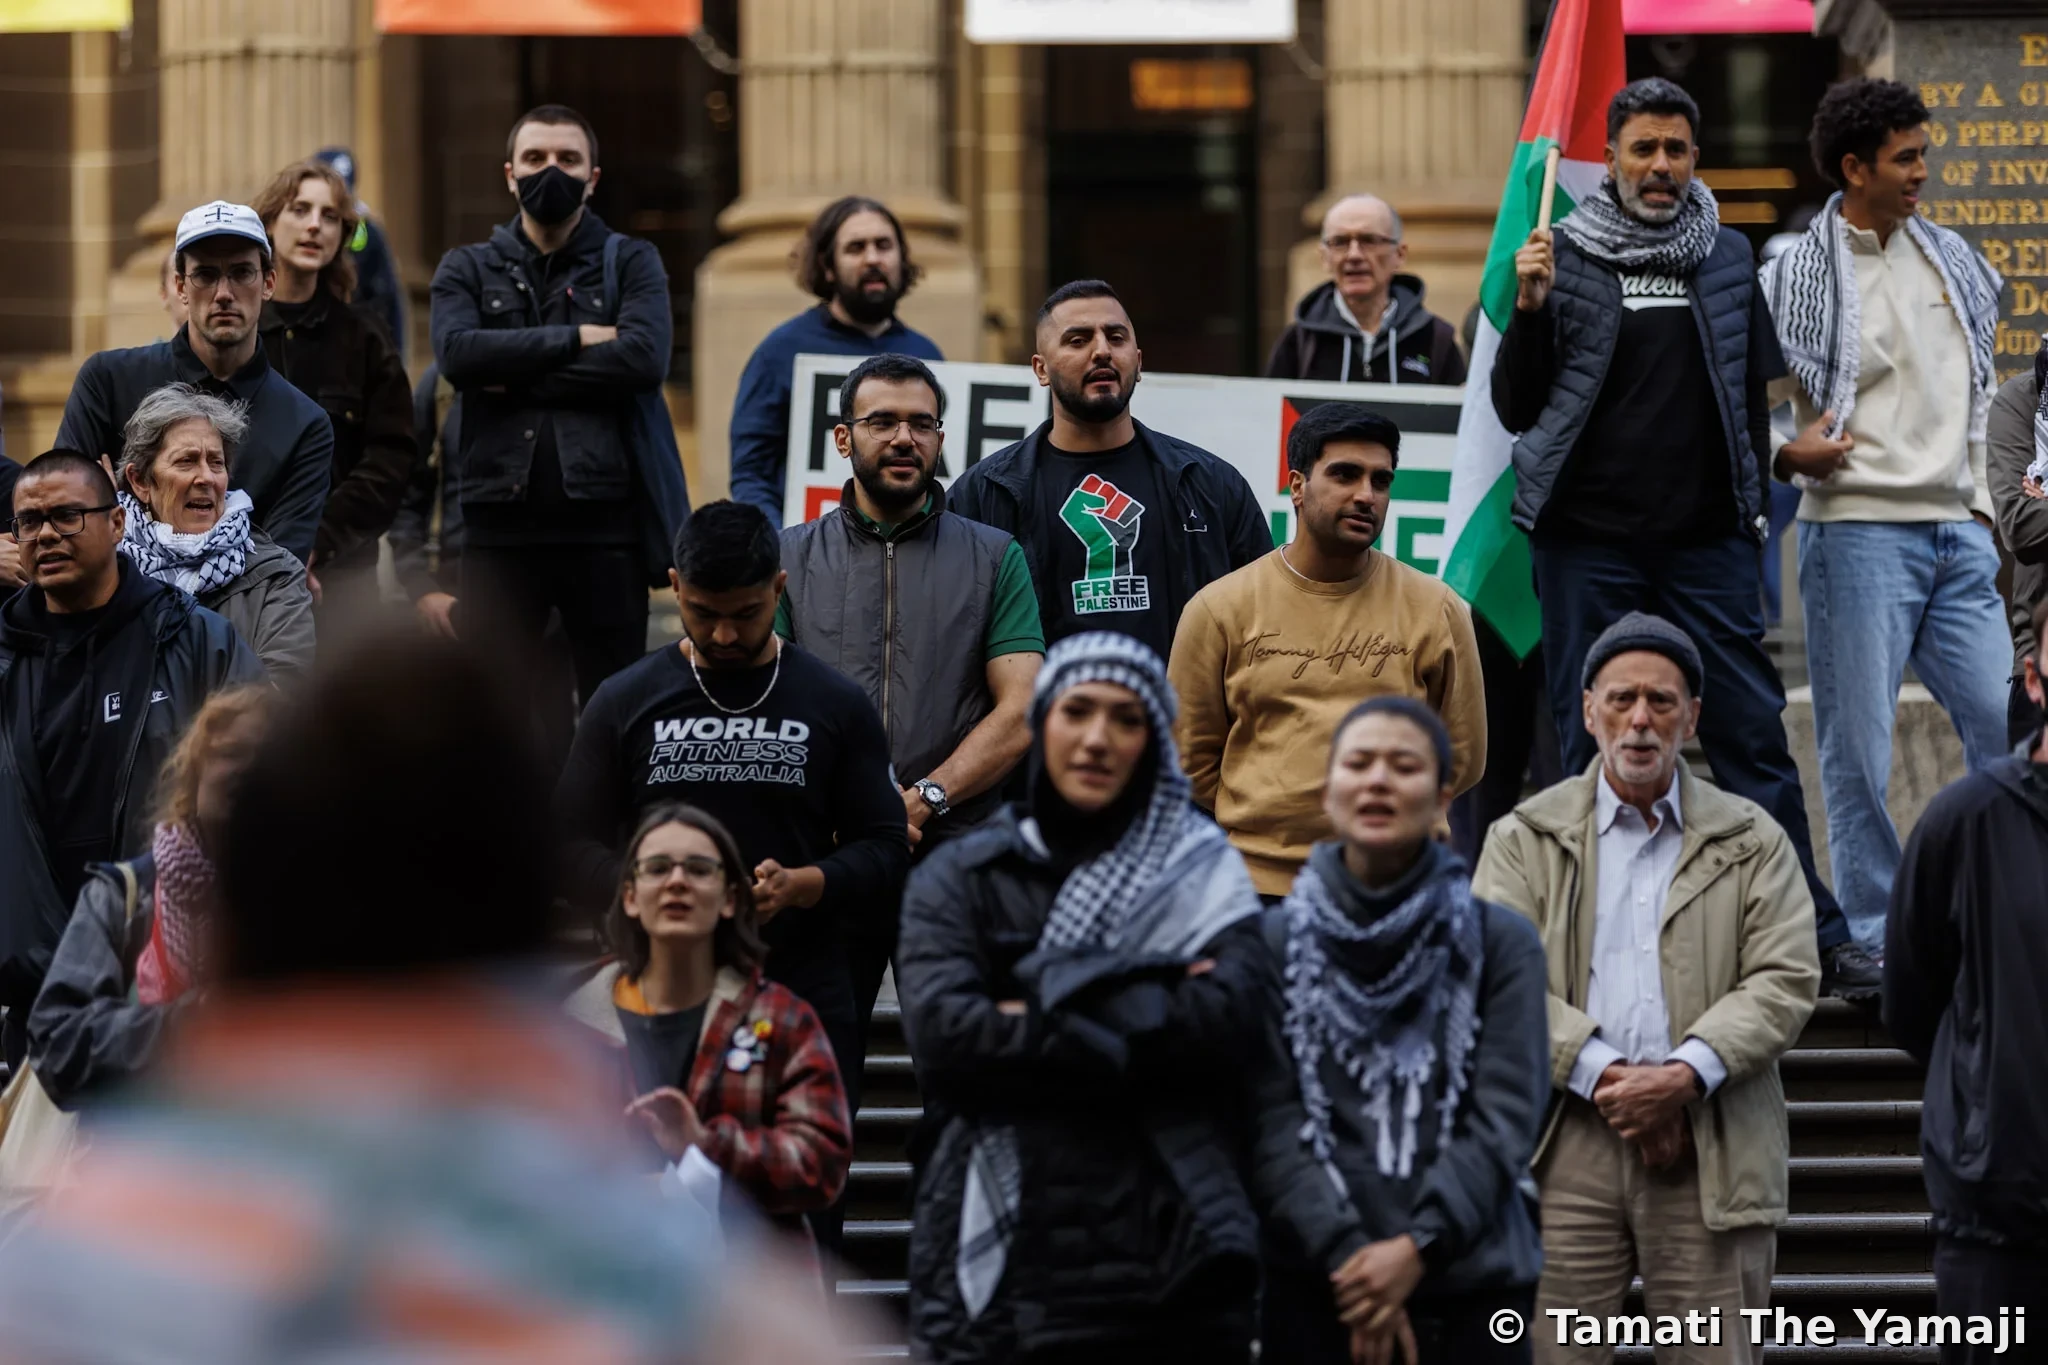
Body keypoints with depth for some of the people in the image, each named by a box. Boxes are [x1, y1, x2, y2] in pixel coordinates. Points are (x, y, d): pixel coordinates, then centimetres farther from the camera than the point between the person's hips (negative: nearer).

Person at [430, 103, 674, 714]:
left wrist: (517, 380, -9)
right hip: (499, 523, 1)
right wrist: (576, 338, -9)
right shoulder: (467, 269, 13)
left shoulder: (631, 263, 9)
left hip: (603, 521, -1)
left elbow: (645, 357, -10)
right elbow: (457, 351, -7)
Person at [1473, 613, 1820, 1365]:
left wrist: (1685, 1075, -14)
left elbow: (1785, 980, 1)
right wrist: (1603, 1076, -13)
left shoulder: (1752, 842, 12)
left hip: (1711, 1151, 1)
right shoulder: (1525, 838, 10)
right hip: (1564, 1147, 0)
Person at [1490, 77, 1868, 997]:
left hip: (1708, 542, 1)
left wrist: (1753, 503, 15)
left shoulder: (1728, 259, 10)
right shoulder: (1564, 257, 2)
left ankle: (1817, 940, 0)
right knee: (1594, 746, 2)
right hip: (1588, 541, -1)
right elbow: (1516, 411, 2)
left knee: (1753, 733, -2)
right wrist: (1529, 309, -12)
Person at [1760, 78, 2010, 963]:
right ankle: (1871, 939, 7)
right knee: (1858, 747, -2)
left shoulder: (1948, 259, 12)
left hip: (1956, 530, 5)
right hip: (1858, 530, -5)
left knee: (2006, 727, 2)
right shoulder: (1799, 275, -5)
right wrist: (1787, 454, -20)